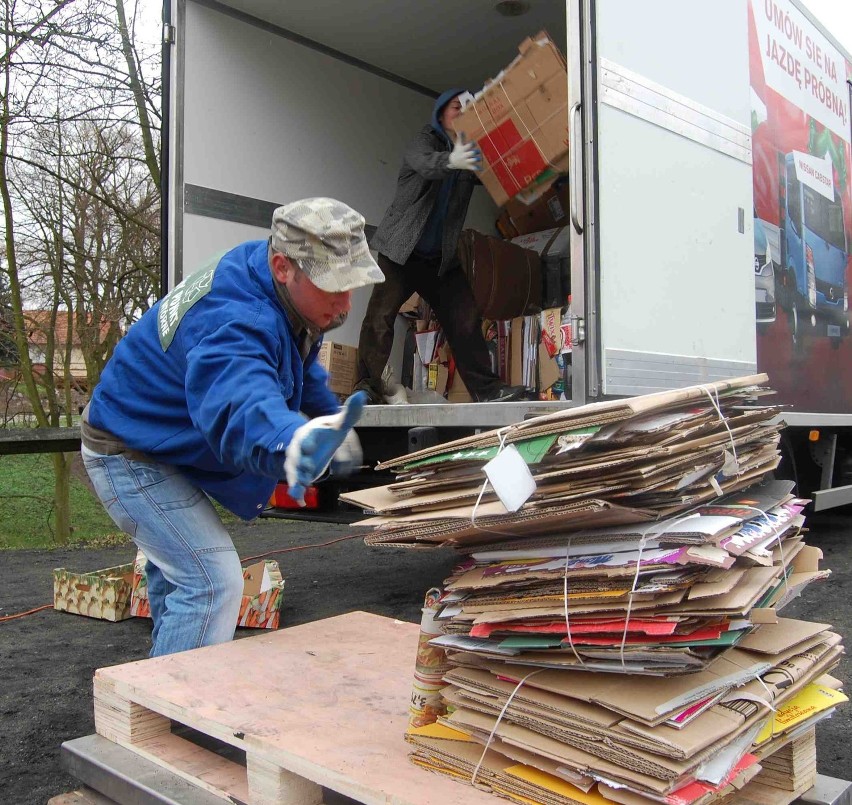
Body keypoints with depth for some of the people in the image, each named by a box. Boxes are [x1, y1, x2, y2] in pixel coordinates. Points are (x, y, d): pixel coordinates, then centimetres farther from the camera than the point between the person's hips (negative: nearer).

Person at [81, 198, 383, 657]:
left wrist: (333, 420, 20)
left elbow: (302, 368, 13)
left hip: (161, 447, 10)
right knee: (213, 582, -20)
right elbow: (240, 405, -64)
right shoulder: (235, 324, -41)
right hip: (128, 458, -10)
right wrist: (293, 443, -84)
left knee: (175, 575, 27)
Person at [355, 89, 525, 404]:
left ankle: (485, 389, -6)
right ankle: (367, 387, -9)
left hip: (442, 257, 5)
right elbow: (425, 164, -26)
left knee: (465, 318, -6)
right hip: (401, 249, -4)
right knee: (381, 314, -14)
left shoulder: (469, 152, 14)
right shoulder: (424, 141, -1)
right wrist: (451, 161, -49)